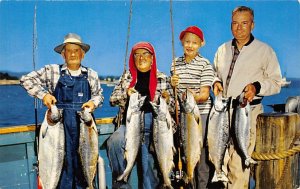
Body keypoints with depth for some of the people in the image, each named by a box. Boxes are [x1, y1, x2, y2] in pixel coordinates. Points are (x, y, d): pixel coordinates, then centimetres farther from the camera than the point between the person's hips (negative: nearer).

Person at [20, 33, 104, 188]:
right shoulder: (52, 71, 2)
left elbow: (98, 94, 19)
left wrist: (93, 102, -3)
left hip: (84, 124, 2)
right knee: (63, 161, -1)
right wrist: (43, 94, -8)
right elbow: (26, 80, 4)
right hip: (61, 124, -2)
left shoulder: (91, 75, 9)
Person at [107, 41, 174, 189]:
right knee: (114, 141, -28)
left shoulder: (161, 78, 11)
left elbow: (171, 106, 13)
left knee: (149, 163, -4)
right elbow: (112, 99, 11)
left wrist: (167, 99, -10)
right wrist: (126, 94, -9)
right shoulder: (127, 76, 14)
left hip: (152, 126, 0)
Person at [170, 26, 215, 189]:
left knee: (200, 152, -3)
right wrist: (172, 84, -7)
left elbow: (205, 94, -10)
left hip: (201, 113, -4)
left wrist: (195, 96, -30)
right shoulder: (176, 63, 9)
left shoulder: (205, 64, -5)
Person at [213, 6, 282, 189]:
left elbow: (276, 82, 2)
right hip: (222, 110, 4)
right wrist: (216, 82, 3)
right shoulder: (223, 49, 14)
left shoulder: (265, 50, 1)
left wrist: (257, 87, -17)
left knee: (239, 162, -6)